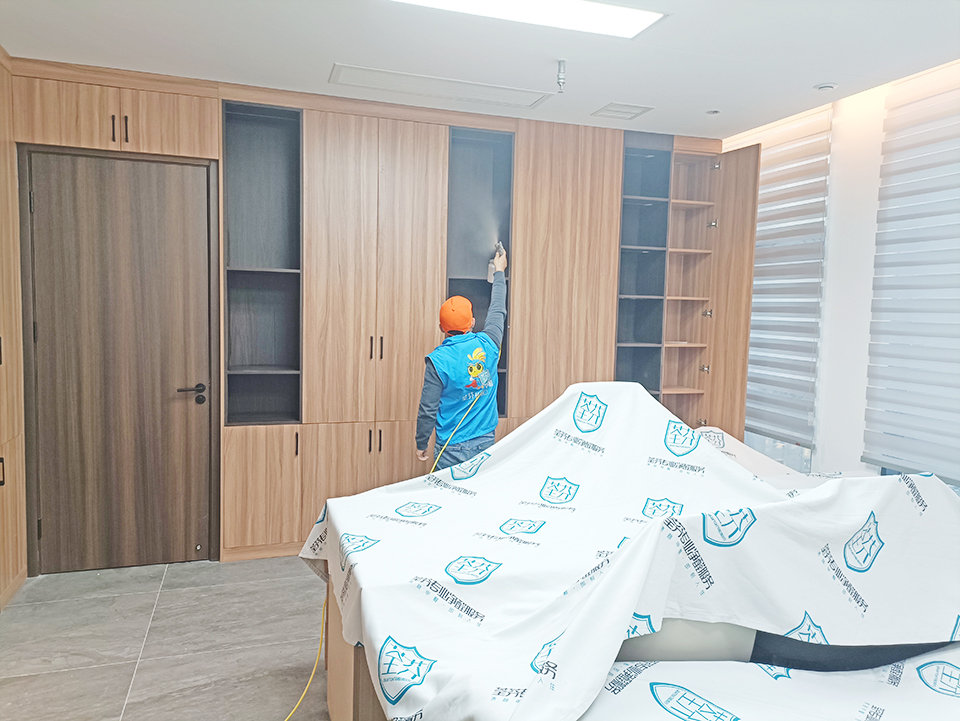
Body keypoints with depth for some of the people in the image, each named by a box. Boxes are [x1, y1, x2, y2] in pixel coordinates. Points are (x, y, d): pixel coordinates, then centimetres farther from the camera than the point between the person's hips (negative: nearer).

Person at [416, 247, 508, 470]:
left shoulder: (438, 360, -15)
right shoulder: (487, 344, -4)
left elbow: (428, 410, -11)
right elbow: (498, 312, 16)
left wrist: (421, 444, 5)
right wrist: (499, 272, 32)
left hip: (453, 450, -4)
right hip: (486, 444, 4)